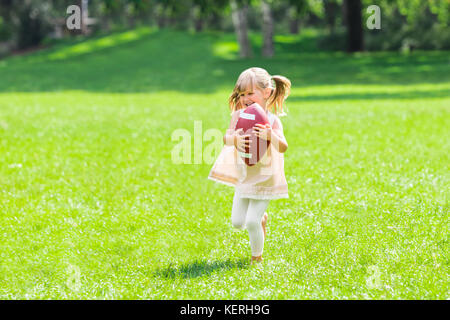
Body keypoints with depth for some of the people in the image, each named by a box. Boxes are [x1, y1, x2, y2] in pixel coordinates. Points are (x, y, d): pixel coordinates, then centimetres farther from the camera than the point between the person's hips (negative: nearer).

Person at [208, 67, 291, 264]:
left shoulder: (272, 120, -17)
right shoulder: (239, 115, -8)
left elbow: (283, 147, -28)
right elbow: (226, 137, -19)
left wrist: (271, 136, -48)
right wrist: (235, 139, -42)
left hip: (264, 179, -4)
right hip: (243, 177, 5)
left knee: (252, 222, -8)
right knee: (237, 223, 10)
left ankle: (257, 257, 15)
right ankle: (261, 217, 41)